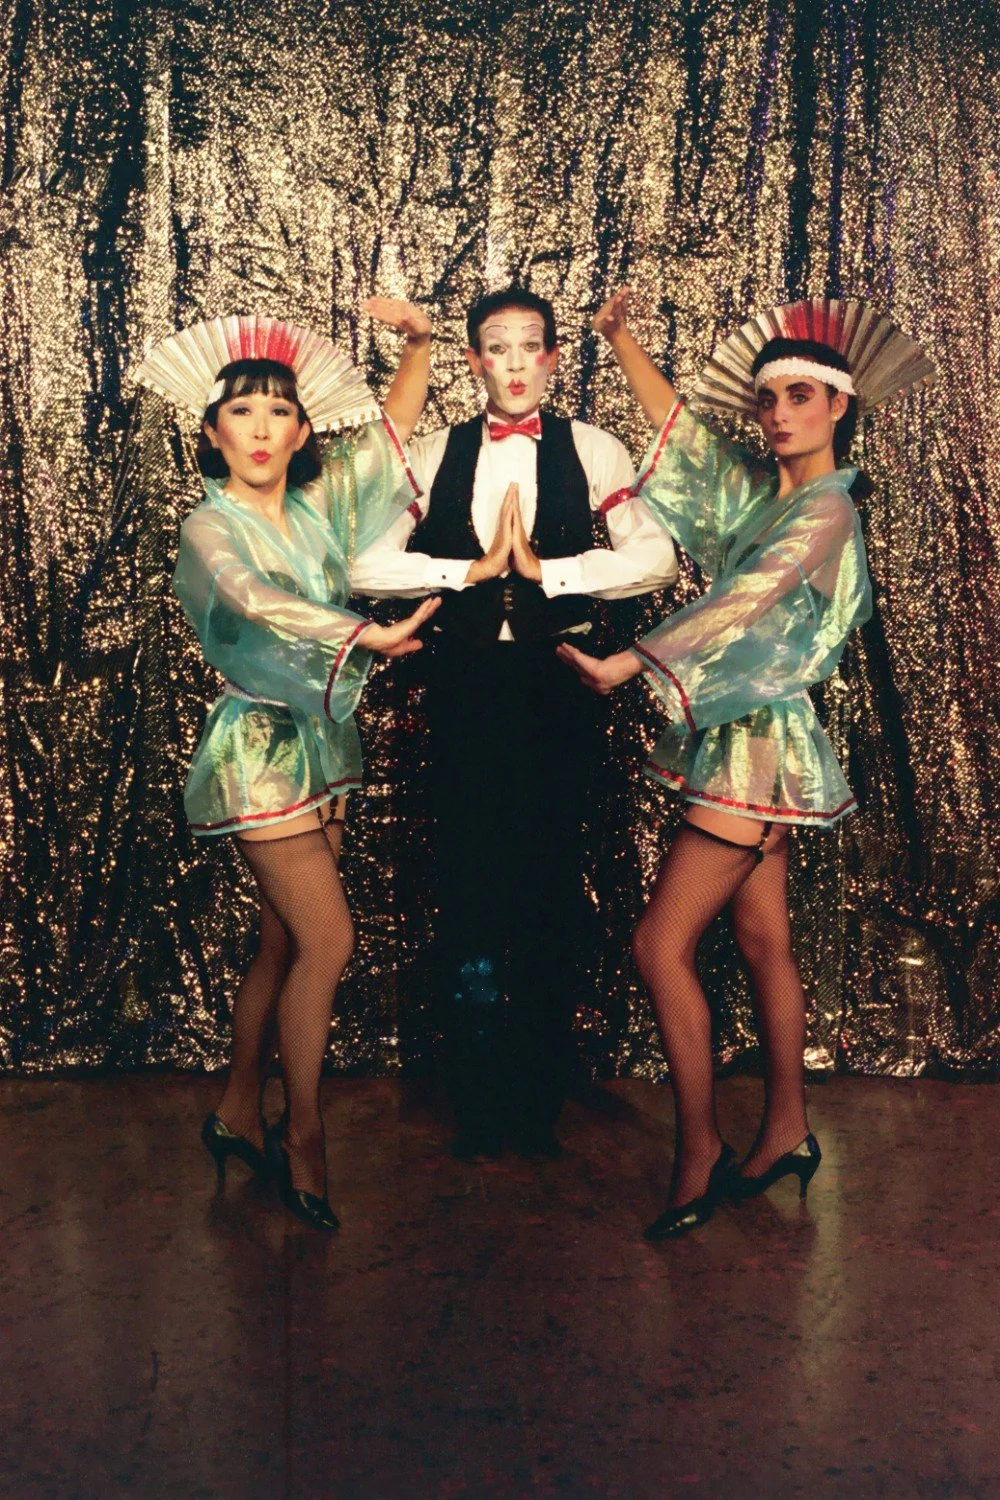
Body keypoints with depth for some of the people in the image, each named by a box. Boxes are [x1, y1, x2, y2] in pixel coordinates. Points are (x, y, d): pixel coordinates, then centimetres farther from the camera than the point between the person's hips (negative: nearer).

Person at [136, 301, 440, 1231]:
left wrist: (418, 340, -3)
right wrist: (366, 637, -49)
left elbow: (396, 424, 16)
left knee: (286, 944, 11)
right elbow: (253, 600, -33)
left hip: (321, 742, 7)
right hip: (258, 746, -7)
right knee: (328, 941, -10)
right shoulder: (212, 527, -12)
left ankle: (237, 1114, 26)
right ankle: (303, 1138, 4)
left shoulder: (320, 502, 7)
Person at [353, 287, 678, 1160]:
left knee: (553, 884, 5)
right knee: (468, 883, 2)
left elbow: (657, 555, -10)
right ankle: (478, 1110, 15)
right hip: (465, 684, 1)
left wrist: (545, 569, -14)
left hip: (558, 682, -1)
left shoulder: (592, 451, 4)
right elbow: (364, 563, -1)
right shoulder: (435, 456, 9)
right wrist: (467, 569, -11)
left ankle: (541, 1104, 19)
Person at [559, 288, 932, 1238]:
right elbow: (678, 427, 20)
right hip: (740, 739, 8)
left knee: (662, 944, -10)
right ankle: (785, 1133, 23)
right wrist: (620, 339, 13)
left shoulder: (825, 509, -13)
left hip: (760, 742, -8)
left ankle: (698, 1155, 0)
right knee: (762, 940, 13)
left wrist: (632, 663, -31)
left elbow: (741, 602, -24)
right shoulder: (759, 489, 11)